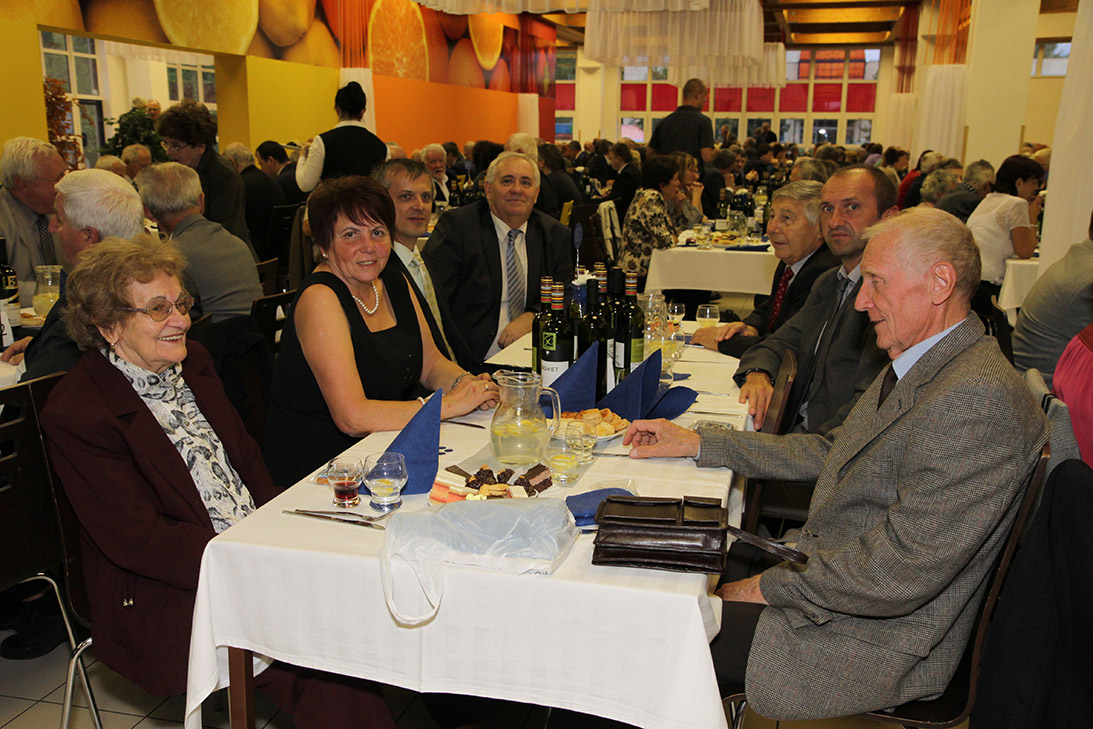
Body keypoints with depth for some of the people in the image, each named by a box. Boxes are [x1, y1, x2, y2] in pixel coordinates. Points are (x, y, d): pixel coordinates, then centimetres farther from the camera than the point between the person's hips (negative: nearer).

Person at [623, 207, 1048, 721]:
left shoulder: (978, 400, -26)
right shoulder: (916, 365, 6)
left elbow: (903, 572, -28)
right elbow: (831, 453, 14)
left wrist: (771, 586, -16)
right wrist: (698, 443, 10)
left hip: (879, 640, -9)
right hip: (824, 571, 9)